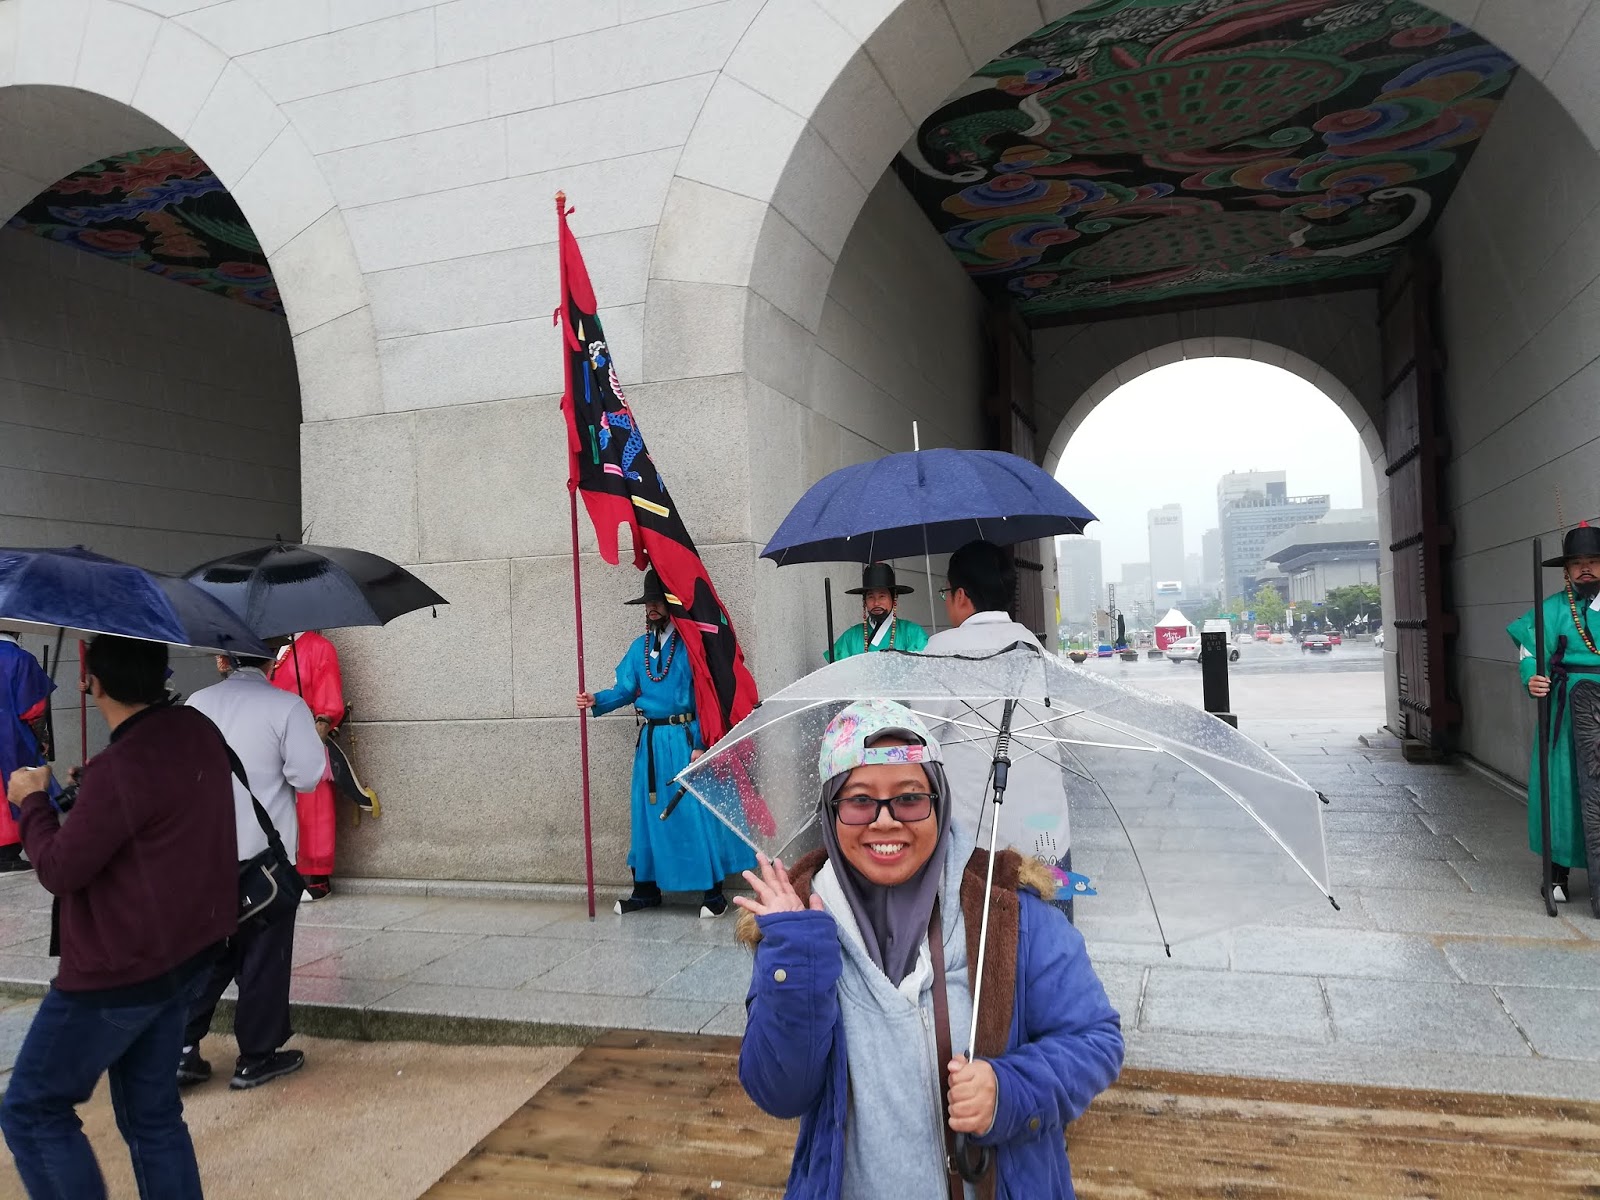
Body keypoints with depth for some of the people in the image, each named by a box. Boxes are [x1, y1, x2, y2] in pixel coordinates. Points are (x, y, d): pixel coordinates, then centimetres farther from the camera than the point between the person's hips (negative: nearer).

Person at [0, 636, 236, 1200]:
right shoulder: (200, 732, 1)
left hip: (117, 974, -8)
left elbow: (59, 870, -14)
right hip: (182, 957, 8)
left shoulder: (119, 769, -26)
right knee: (151, 1112, 18)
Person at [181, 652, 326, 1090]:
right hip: (264, 852, -4)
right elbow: (307, 775, -15)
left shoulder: (196, 703, 3)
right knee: (264, 954, 7)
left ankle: (182, 1050, 15)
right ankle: (256, 1057, 16)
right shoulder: (288, 706, -11)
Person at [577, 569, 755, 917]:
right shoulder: (638, 647, 12)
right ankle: (646, 889, 22)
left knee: (694, 810, -3)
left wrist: (700, 744, -14)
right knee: (649, 811, 10)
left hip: (684, 739, -5)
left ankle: (713, 892, 7)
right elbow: (625, 690, 8)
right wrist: (597, 700, -11)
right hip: (650, 741, 5)